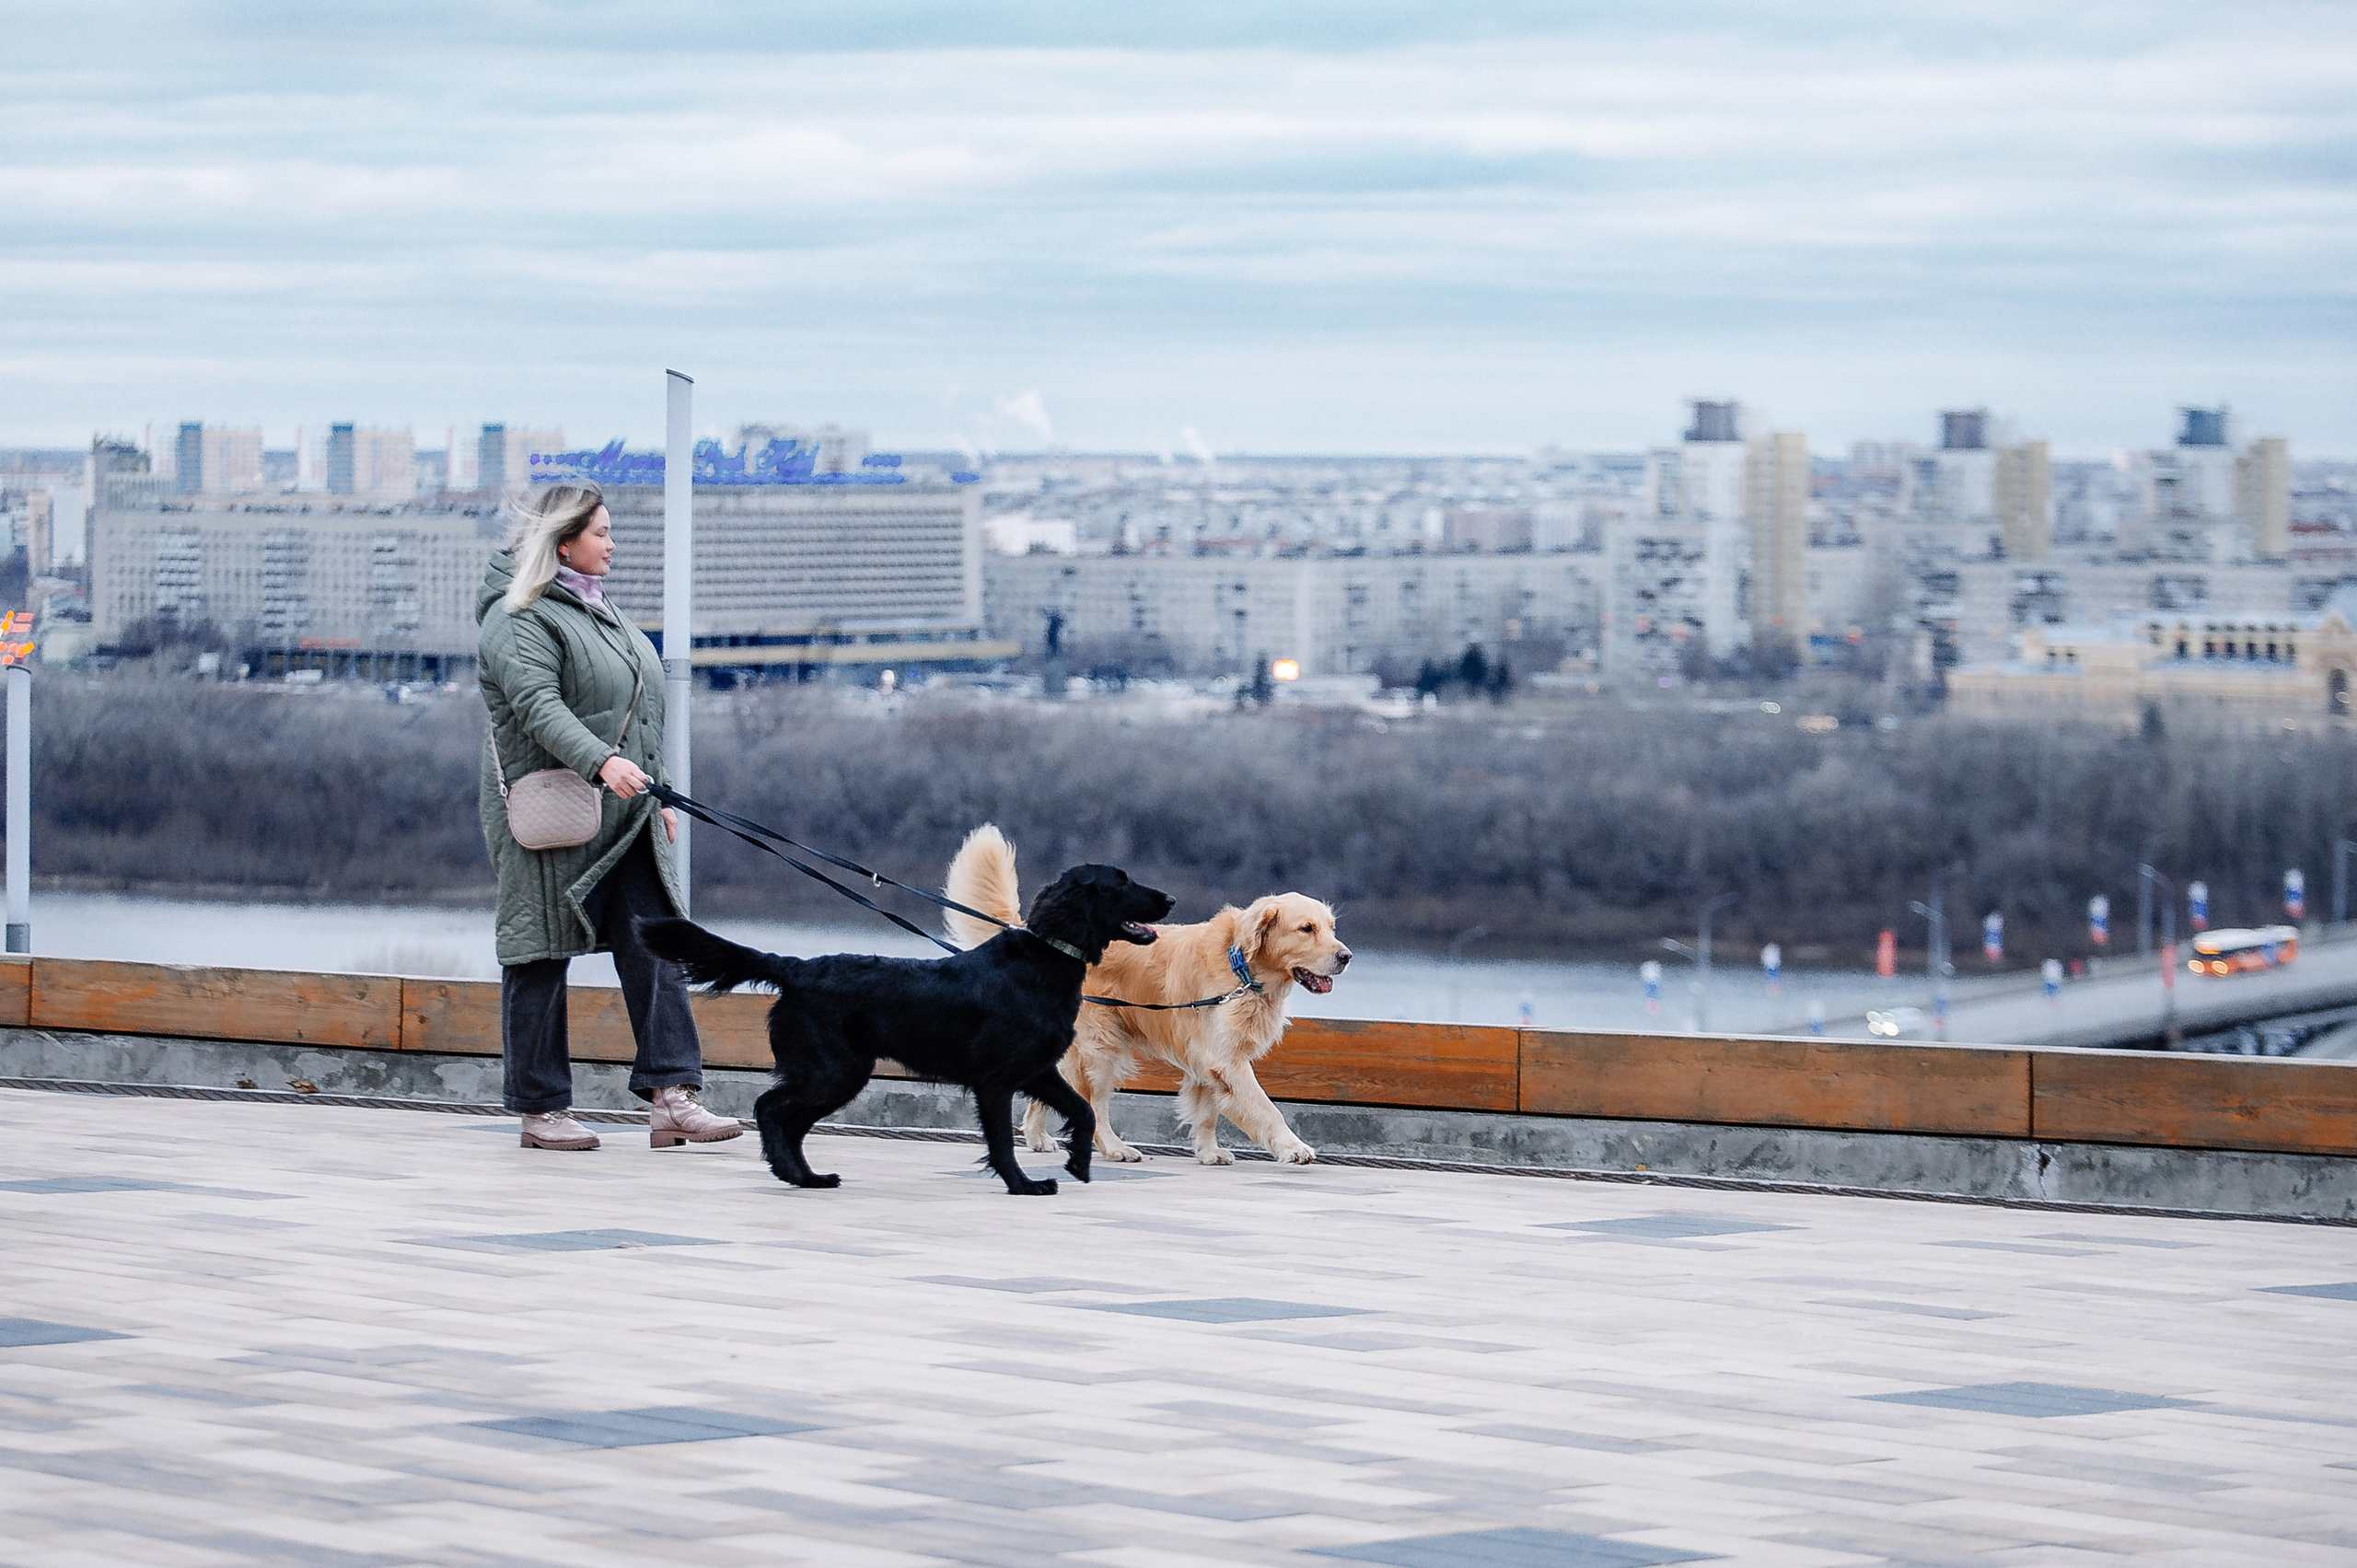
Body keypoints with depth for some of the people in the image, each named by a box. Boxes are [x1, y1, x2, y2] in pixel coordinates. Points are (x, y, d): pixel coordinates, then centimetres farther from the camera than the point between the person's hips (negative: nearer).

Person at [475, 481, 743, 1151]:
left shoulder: (599, 610, 20)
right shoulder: (521, 618, -9)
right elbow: (538, 704, -24)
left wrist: (655, 796, 23)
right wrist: (600, 762, -37)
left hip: (624, 819, 8)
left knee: (655, 947, -3)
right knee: (542, 956, -1)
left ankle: (671, 1096, -8)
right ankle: (540, 1110, 7)